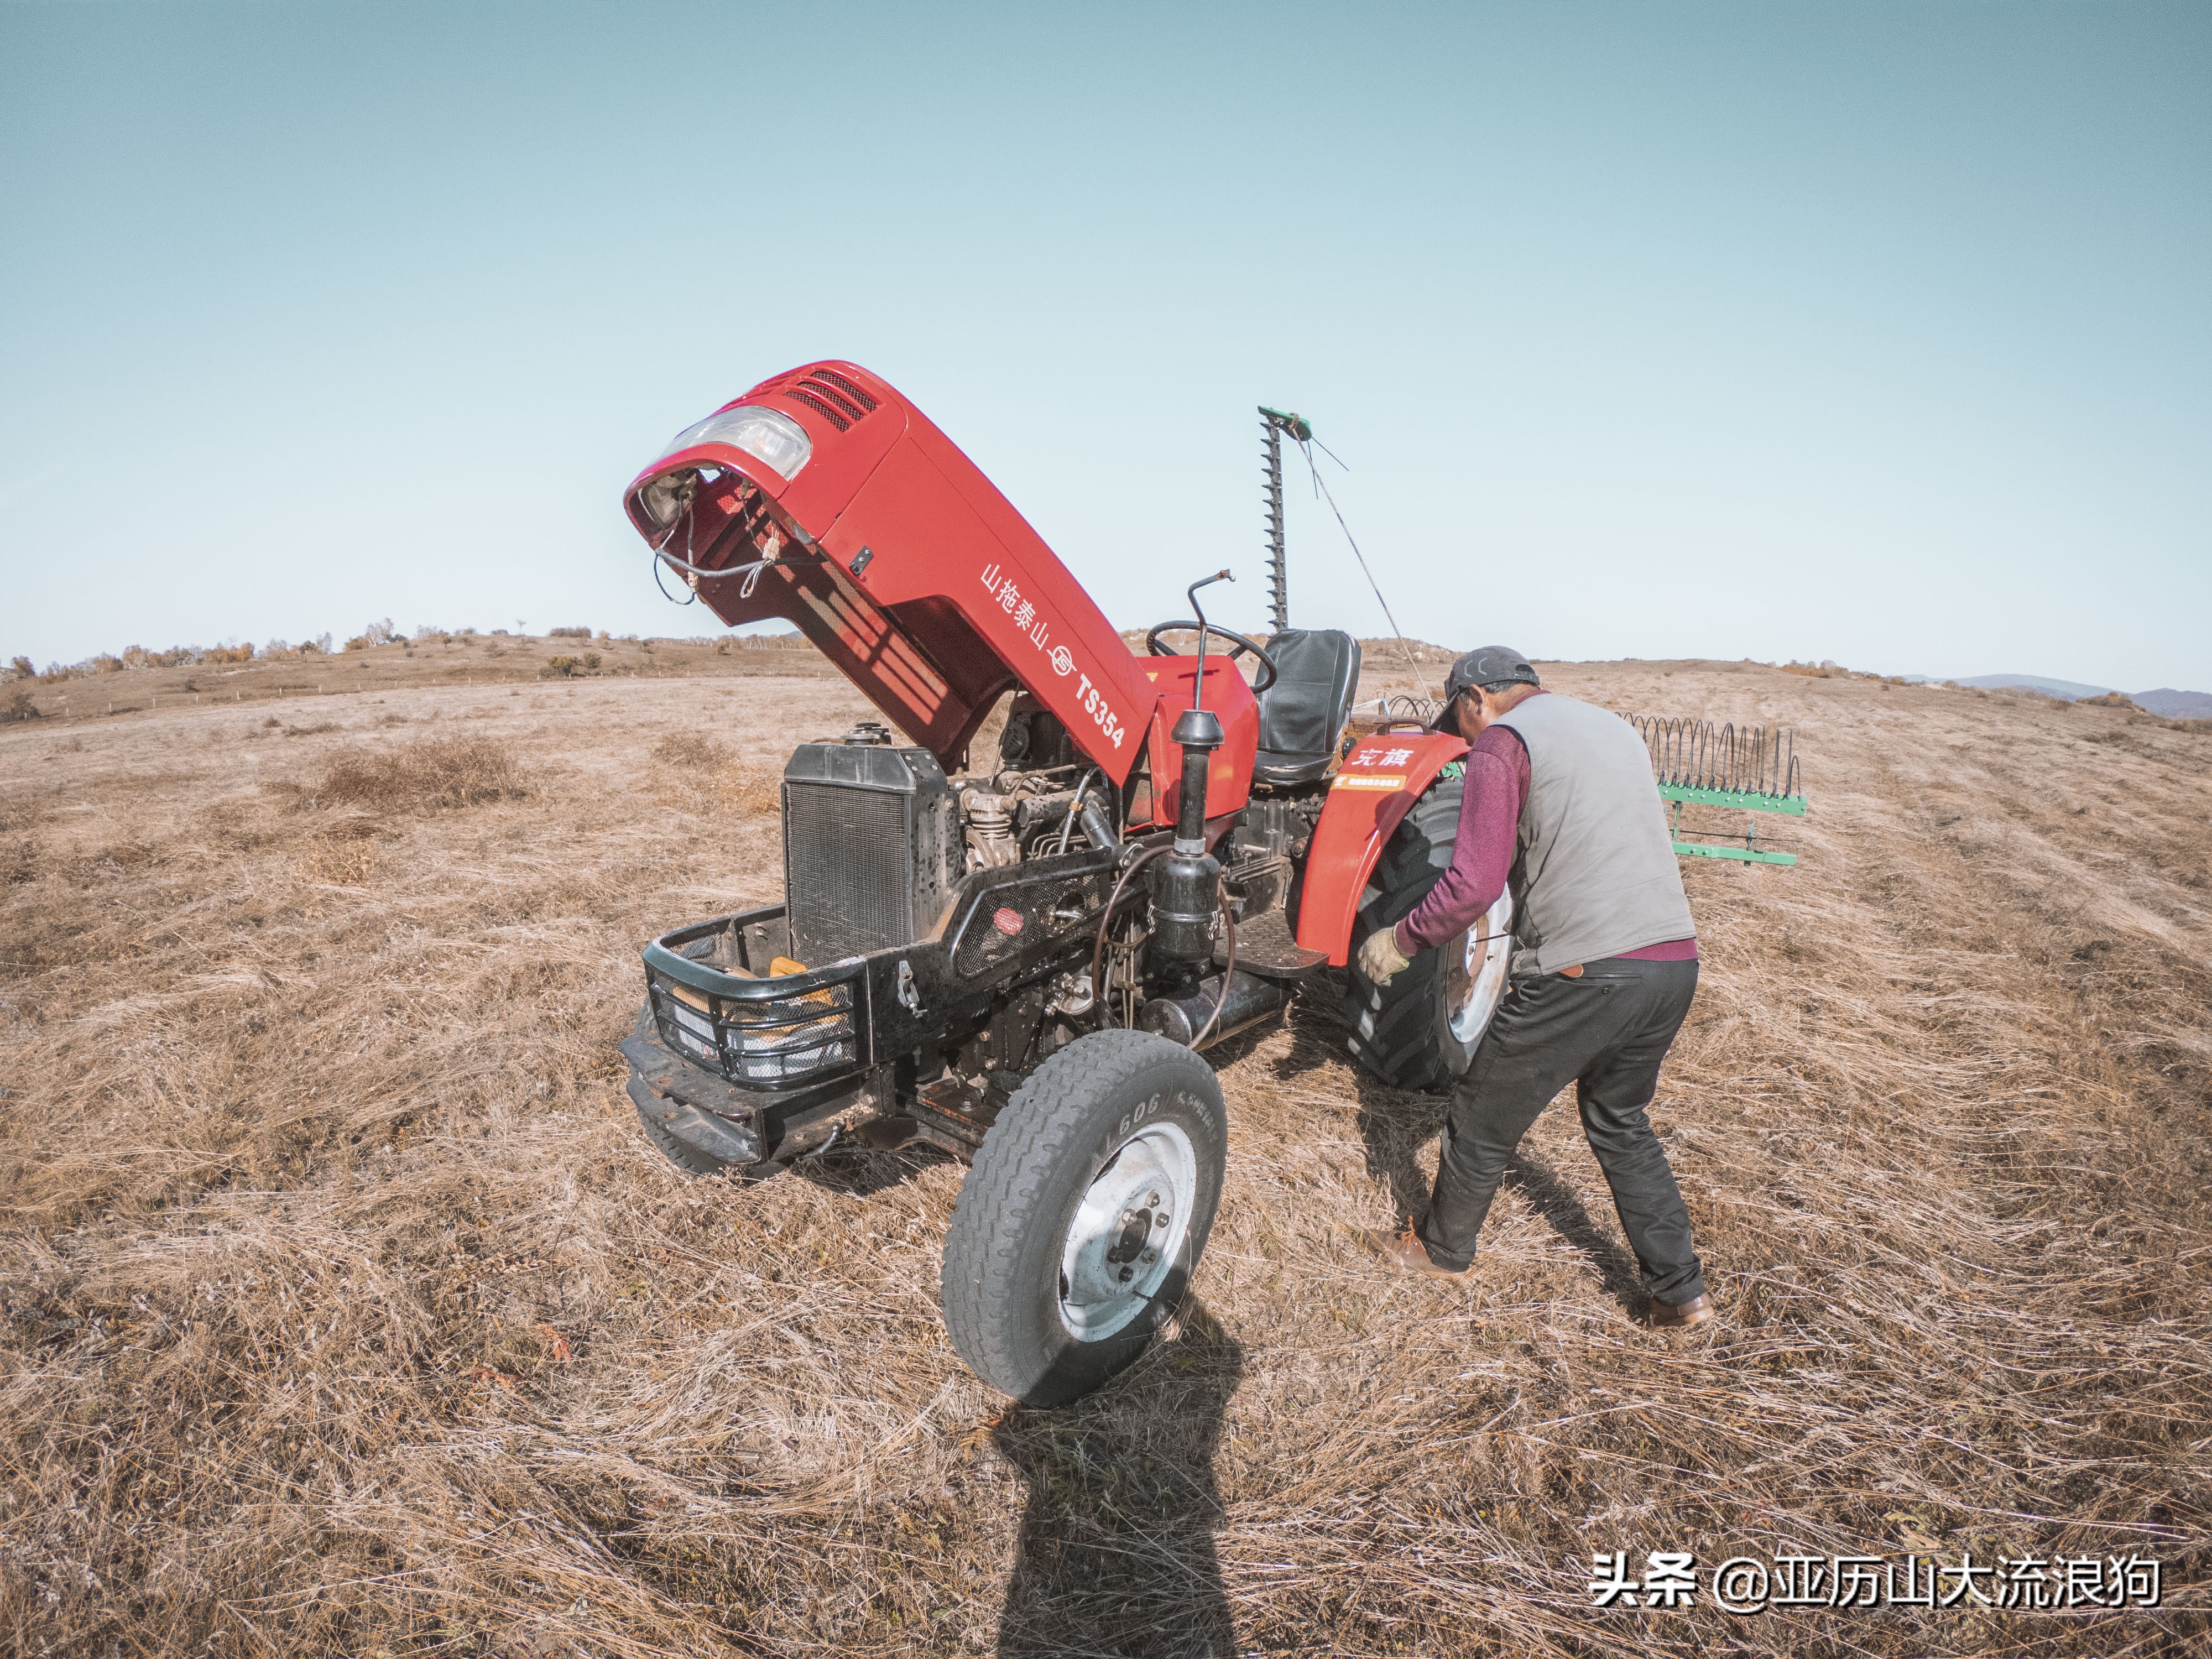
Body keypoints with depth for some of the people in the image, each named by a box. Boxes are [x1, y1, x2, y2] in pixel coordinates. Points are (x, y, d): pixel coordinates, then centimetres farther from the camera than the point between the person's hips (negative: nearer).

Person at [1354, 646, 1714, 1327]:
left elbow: (1474, 884, -15)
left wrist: (1401, 940, -1)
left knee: (1484, 1119, 13)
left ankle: (1442, 1248, 33)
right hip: (1675, 963, 8)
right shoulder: (1616, 728, 20)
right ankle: (1681, 1291, 32)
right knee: (1621, 1122, 28)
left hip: (1585, 971, -8)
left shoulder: (1503, 741, -5)